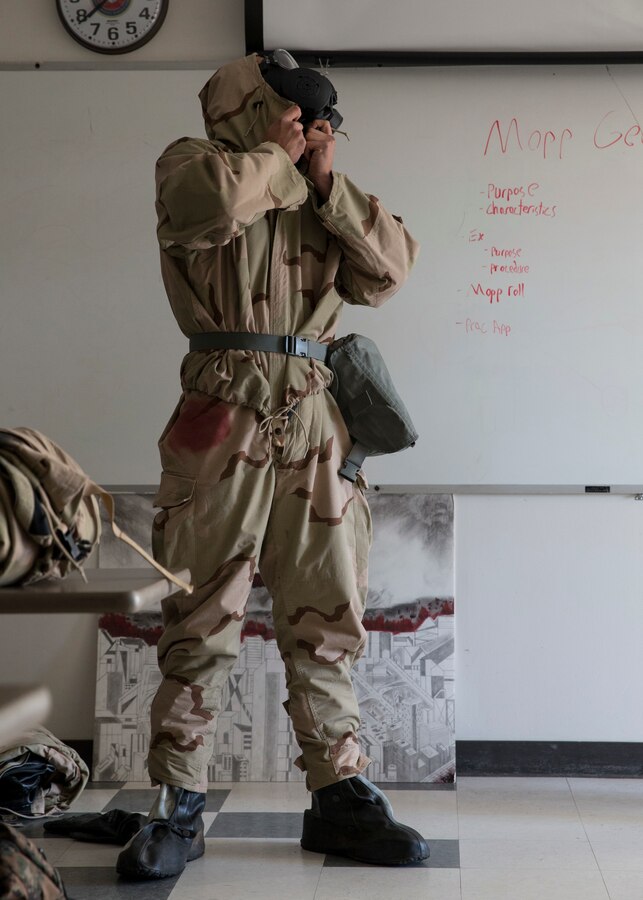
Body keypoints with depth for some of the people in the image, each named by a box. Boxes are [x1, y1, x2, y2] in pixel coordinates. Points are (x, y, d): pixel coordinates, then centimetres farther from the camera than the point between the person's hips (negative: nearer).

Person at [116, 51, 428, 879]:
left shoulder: (317, 194, 23)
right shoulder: (193, 161, 7)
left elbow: (388, 268, 9)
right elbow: (211, 203, -18)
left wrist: (326, 182, 3)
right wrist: (278, 157, -1)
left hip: (315, 418, 5)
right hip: (226, 414, -5)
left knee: (326, 622, 8)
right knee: (201, 621, -3)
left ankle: (338, 796, 16)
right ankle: (176, 810, 5)